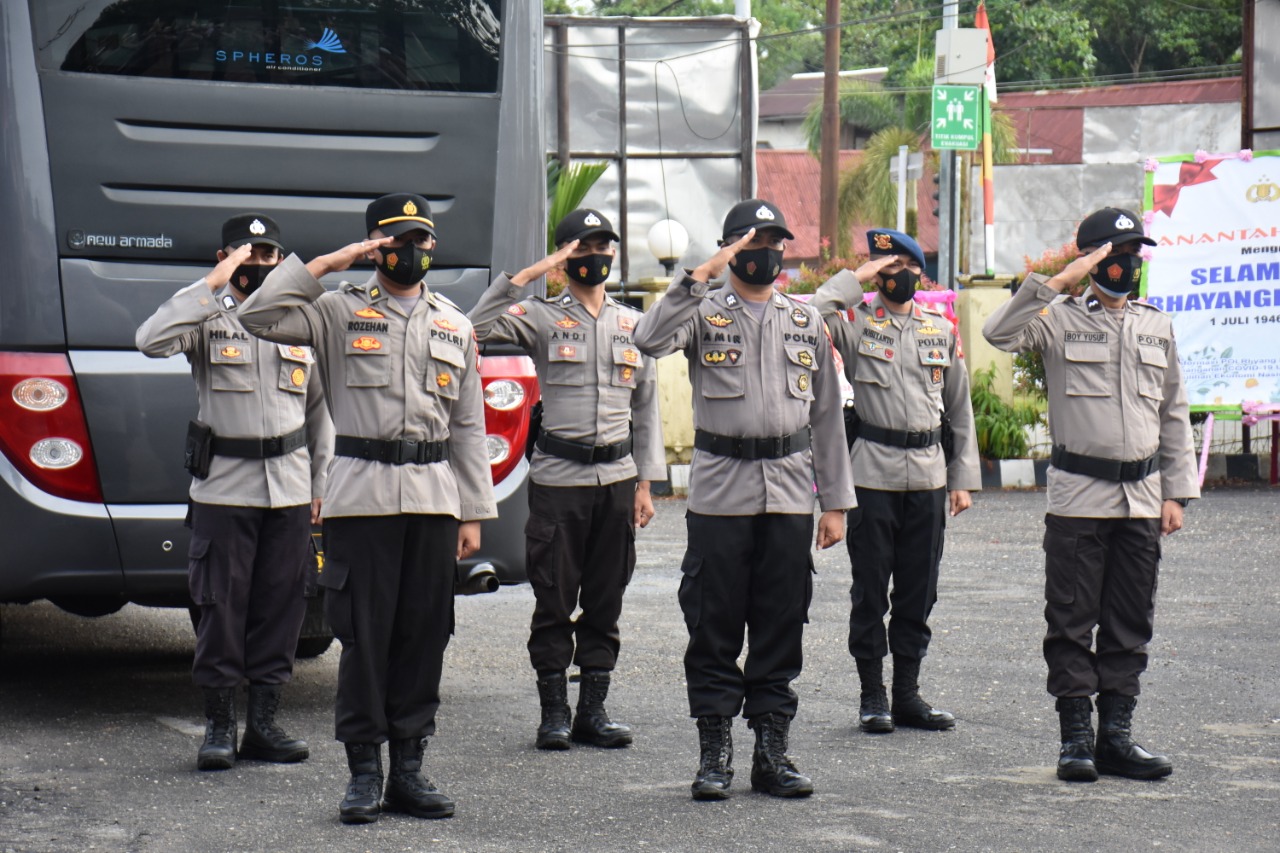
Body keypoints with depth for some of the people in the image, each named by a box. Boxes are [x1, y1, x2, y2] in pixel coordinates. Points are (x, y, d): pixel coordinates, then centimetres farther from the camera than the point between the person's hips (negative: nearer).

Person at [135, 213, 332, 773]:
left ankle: (263, 723, 14)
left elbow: (320, 408, 17)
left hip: (289, 489, 3)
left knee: (281, 605, 5)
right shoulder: (207, 317, 0)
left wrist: (320, 485, 13)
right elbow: (151, 341, -22)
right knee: (221, 606, -2)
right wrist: (213, 285, -22)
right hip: (223, 485, -3)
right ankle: (219, 725, 8)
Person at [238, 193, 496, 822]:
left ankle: (408, 769, 13)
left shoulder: (454, 325, 16)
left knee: (424, 634, 5)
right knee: (364, 634, -3)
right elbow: (259, 317, -11)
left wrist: (473, 512, 9)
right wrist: (324, 265, -9)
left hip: (434, 495, 4)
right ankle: (364, 773, 5)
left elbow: (468, 425, 15)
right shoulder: (340, 311, 4)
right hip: (363, 494, -3)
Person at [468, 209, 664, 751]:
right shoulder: (541, 316, 1)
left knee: (606, 601, 7)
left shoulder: (632, 323, 13)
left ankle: (592, 710, 14)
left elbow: (645, 407, 15)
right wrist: (528, 275, -18)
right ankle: (553, 712, 9)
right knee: (554, 600, 1)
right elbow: (478, 325, -17)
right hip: (558, 478, -4)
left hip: (616, 479, 4)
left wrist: (645, 482, 9)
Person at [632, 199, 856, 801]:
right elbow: (649, 340, -20)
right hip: (720, 491, -3)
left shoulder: (806, 321, 13)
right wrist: (702, 276, -21)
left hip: (790, 494, 3)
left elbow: (826, 414, 14)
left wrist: (836, 501, 9)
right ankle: (714, 753, 9)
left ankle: (771, 751, 13)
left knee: (781, 626, 5)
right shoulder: (704, 313, 3)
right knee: (714, 626, 1)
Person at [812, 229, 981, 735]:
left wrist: (963, 478, 10)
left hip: (928, 473, 3)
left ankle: (908, 693, 16)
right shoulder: (856, 322, 1)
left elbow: (959, 407, 14)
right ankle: (872, 695, 11)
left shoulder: (942, 330, 11)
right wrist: (856, 278, -11)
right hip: (873, 473, -3)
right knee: (870, 588, 2)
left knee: (919, 589, 7)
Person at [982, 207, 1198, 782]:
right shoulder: (1060, 320, -1)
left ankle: (1116, 735, 15)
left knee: (1130, 625, 7)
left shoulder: (1157, 327, 12)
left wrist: (1176, 492, 10)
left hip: (1141, 498, 4)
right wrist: (1058, 281, -22)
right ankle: (1076, 738, 7)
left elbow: (1174, 415, 16)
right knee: (1072, 624, 0)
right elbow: (999, 332, -22)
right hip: (1077, 497, -4)